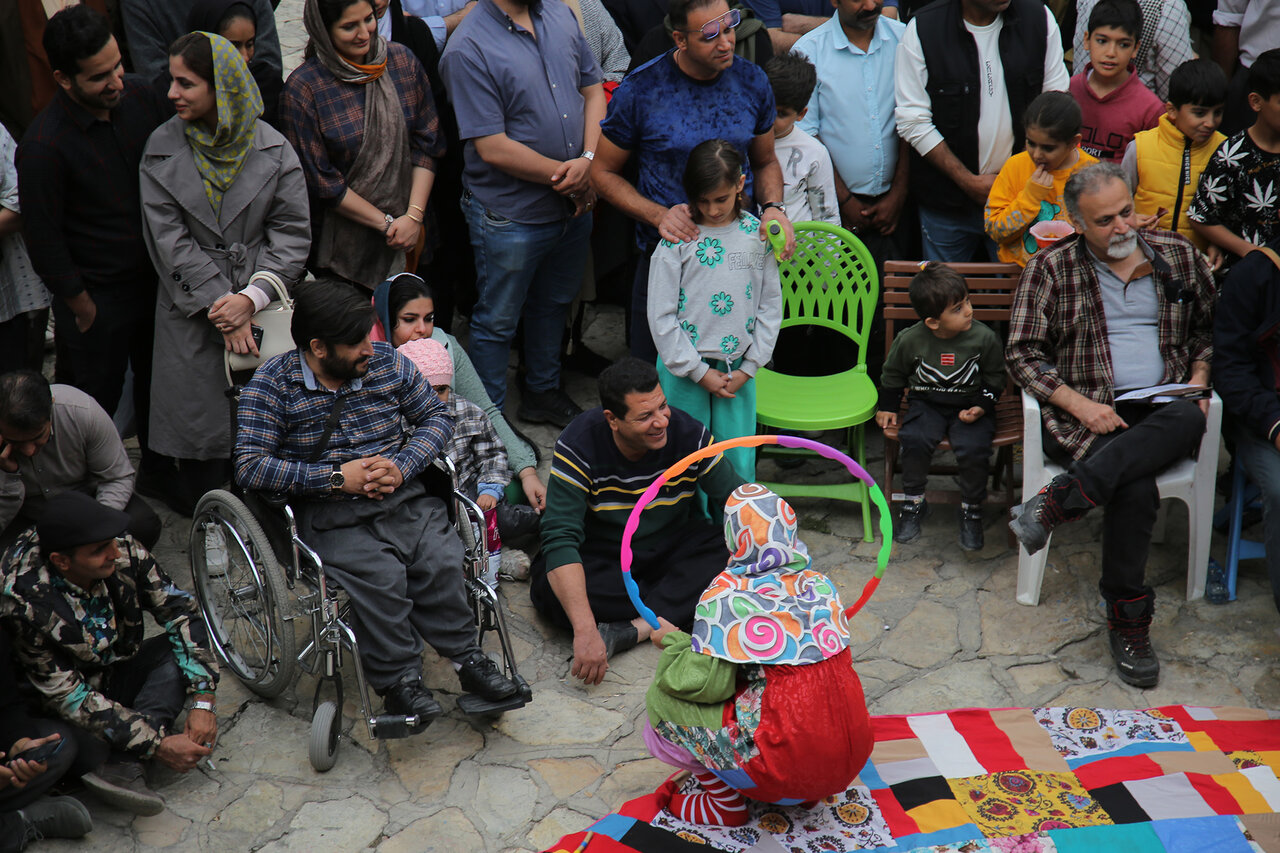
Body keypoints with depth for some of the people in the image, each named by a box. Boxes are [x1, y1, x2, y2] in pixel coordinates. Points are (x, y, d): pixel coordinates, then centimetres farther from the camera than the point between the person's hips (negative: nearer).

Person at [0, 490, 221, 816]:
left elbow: (180, 612, -12)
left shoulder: (124, 552, -20)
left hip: (117, 673, 5)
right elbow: (70, 698, -27)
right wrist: (158, 745, -31)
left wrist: (203, 702, -23)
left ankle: (121, 765, -31)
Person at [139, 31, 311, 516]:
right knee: (197, 412, 4)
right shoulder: (162, 149, -1)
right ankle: (201, 516, 24)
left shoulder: (272, 149, -2)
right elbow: (168, 239, -5)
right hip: (191, 309, 0)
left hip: (263, 307, 0)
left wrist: (251, 298, -14)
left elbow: (293, 233, -2)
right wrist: (219, 305, -12)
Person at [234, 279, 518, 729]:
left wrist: (402, 467, -5)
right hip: (330, 513, -3)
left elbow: (436, 416, 14)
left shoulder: (387, 362, 7)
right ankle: (397, 677, -13)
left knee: (443, 562, -23)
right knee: (379, 576, -29)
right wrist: (335, 477, -16)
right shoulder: (272, 384, -4)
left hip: (403, 496, 3)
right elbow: (249, 467, -11)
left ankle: (466, 655, -5)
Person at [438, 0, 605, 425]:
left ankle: (543, 392, 46)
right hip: (510, 217, -7)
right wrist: (564, 175, -16)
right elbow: (492, 148, -23)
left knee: (554, 305, 25)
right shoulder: (467, 50, -21)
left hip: (575, 205, 7)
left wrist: (588, 160, -10)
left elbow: (592, 88, 7)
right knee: (497, 321, 11)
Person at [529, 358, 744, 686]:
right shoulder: (578, 446, -25)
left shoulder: (688, 434, -17)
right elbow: (560, 539, -33)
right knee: (550, 588, -33)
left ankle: (629, 630, -31)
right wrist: (585, 629, -45)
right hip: (601, 553, -2)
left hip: (673, 545, 2)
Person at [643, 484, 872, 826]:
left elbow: (708, 685, -13)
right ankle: (806, 792, 21)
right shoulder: (820, 583, 7)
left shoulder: (726, 595, -11)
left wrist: (672, 641, 6)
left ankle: (724, 802, 10)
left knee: (661, 697, 4)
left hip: (788, 769, -7)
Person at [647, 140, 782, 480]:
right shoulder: (677, 238, -8)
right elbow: (661, 314, -7)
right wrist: (699, 372, -7)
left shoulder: (757, 234, 0)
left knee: (739, 463, 6)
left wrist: (747, 369, 0)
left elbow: (770, 306, 5)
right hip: (684, 369, -2)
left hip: (738, 368, 2)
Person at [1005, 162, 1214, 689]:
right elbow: (1022, 354, 0)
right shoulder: (1050, 268, 3)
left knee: (1189, 422, -36)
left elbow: (1207, 325, 26)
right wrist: (1080, 404, -13)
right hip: (1091, 413, -3)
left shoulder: (1178, 255, 13)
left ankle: (1055, 503, -36)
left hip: (1163, 411, 3)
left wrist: (1199, 378, 5)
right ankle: (1128, 622, -19)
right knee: (1137, 491, -33)